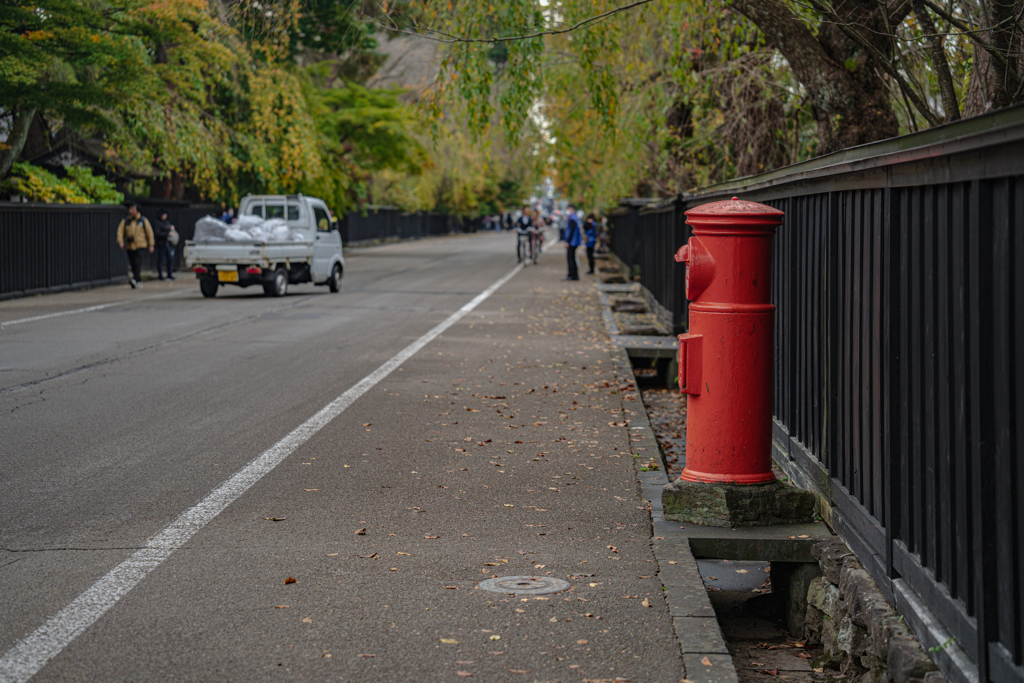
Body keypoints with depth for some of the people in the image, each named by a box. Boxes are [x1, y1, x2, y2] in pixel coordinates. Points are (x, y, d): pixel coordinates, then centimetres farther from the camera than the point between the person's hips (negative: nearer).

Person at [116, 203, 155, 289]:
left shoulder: (143, 220, 4)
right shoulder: (125, 221, 8)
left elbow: (149, 232, 6)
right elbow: (120, 231, -1)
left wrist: (151, 245, 4)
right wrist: (120, 241, -18)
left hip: (140, 246, -3)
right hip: (129, 246, 3)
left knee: (137, 263, -19)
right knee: (133, 265, 5)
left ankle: (135, 279, -32)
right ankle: (139, 282, 15)